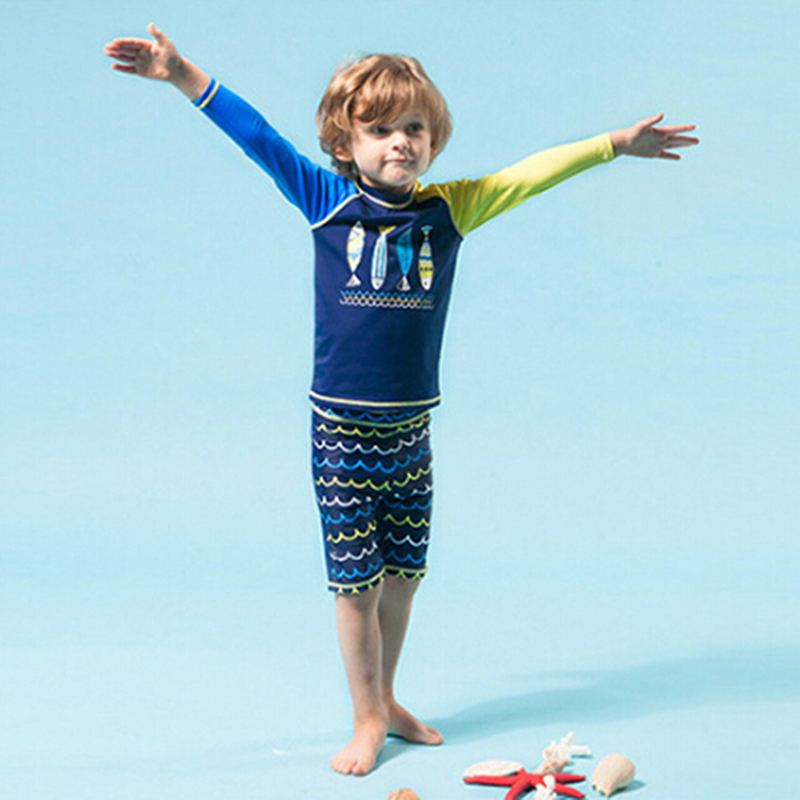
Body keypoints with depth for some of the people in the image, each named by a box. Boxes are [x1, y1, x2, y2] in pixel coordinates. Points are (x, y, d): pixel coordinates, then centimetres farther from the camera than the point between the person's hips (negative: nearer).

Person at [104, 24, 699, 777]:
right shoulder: (326, 201, -3)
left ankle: (387, 701, 32)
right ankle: (368, 720, 18)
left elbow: (530, 173, 5)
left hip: (411, 428, 3)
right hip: (341, 428, -3)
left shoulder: (448, 209, 2)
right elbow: (257, 136, -6)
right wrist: (181, 74, -11)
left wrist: (614, 143, 7)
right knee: (355, 582, 3)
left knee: (403, 573, 12)